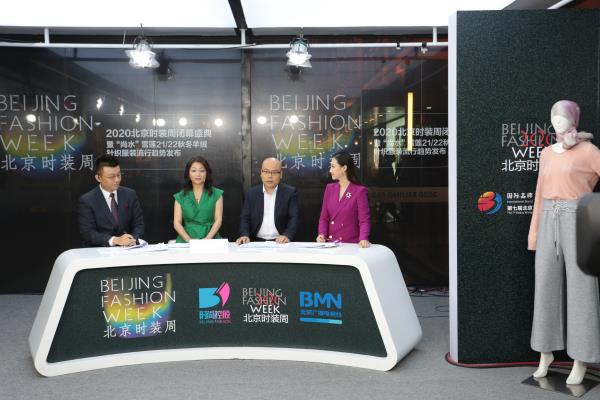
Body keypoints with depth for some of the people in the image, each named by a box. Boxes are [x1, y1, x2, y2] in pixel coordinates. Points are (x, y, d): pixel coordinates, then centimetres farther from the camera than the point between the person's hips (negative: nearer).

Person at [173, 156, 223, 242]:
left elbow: (218, 220, 2)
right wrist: (189, 239, -13)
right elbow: (177, 223, 5)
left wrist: (208, 238, -14)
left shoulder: (216, 194, 9)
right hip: (186, 241, 1)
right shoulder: (180, 197, 12)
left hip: (210, 240, 0)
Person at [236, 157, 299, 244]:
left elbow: (294, 218, -4)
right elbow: (245, 218, 7)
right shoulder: (251, 193, 9)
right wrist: (245, 235, -12)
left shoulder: (290, 192, 2)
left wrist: (287, 236, -22)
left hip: (280, 242, -1)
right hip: (256, 243, 1)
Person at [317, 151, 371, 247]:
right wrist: (322, 234, -5)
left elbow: (364, 220, -8)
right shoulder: (329, 188, 9)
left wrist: (363, 239, -24)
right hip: (331, 243, 3)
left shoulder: (359, 191, -5)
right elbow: (324, 217, 11)